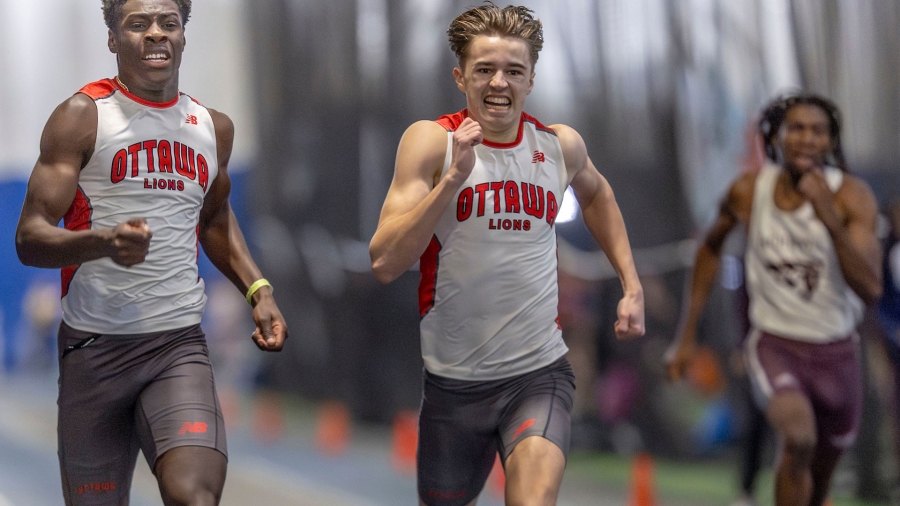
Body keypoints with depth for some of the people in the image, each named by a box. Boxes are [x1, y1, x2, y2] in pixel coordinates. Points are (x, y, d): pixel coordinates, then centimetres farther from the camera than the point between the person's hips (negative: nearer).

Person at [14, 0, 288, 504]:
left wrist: (258, 289, 13)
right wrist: (103, 241, -29)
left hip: (181, 347, 2)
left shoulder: (213, 127, 10)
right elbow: (30, 237, -9)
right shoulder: (82, 118, -4)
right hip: (95, 345, -2)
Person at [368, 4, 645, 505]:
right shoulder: (431, 141, -9)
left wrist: (633, 286, 18)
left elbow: (596, 195, 26)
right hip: (453, 381, 0)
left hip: (540, 374, 0)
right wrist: (454, 177, -26)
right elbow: (385, 263, -18)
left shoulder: (561, 145, 0)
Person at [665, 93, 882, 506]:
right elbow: (711, 248, 12)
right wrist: (687, 335, 12)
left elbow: (871, 290, -26)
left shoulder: (852, 197, -15)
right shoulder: (748, 190, -9)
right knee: (799, 437, -32)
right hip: (774, 344, -2)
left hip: (836, 353, 2)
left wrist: (829, 218, -37)